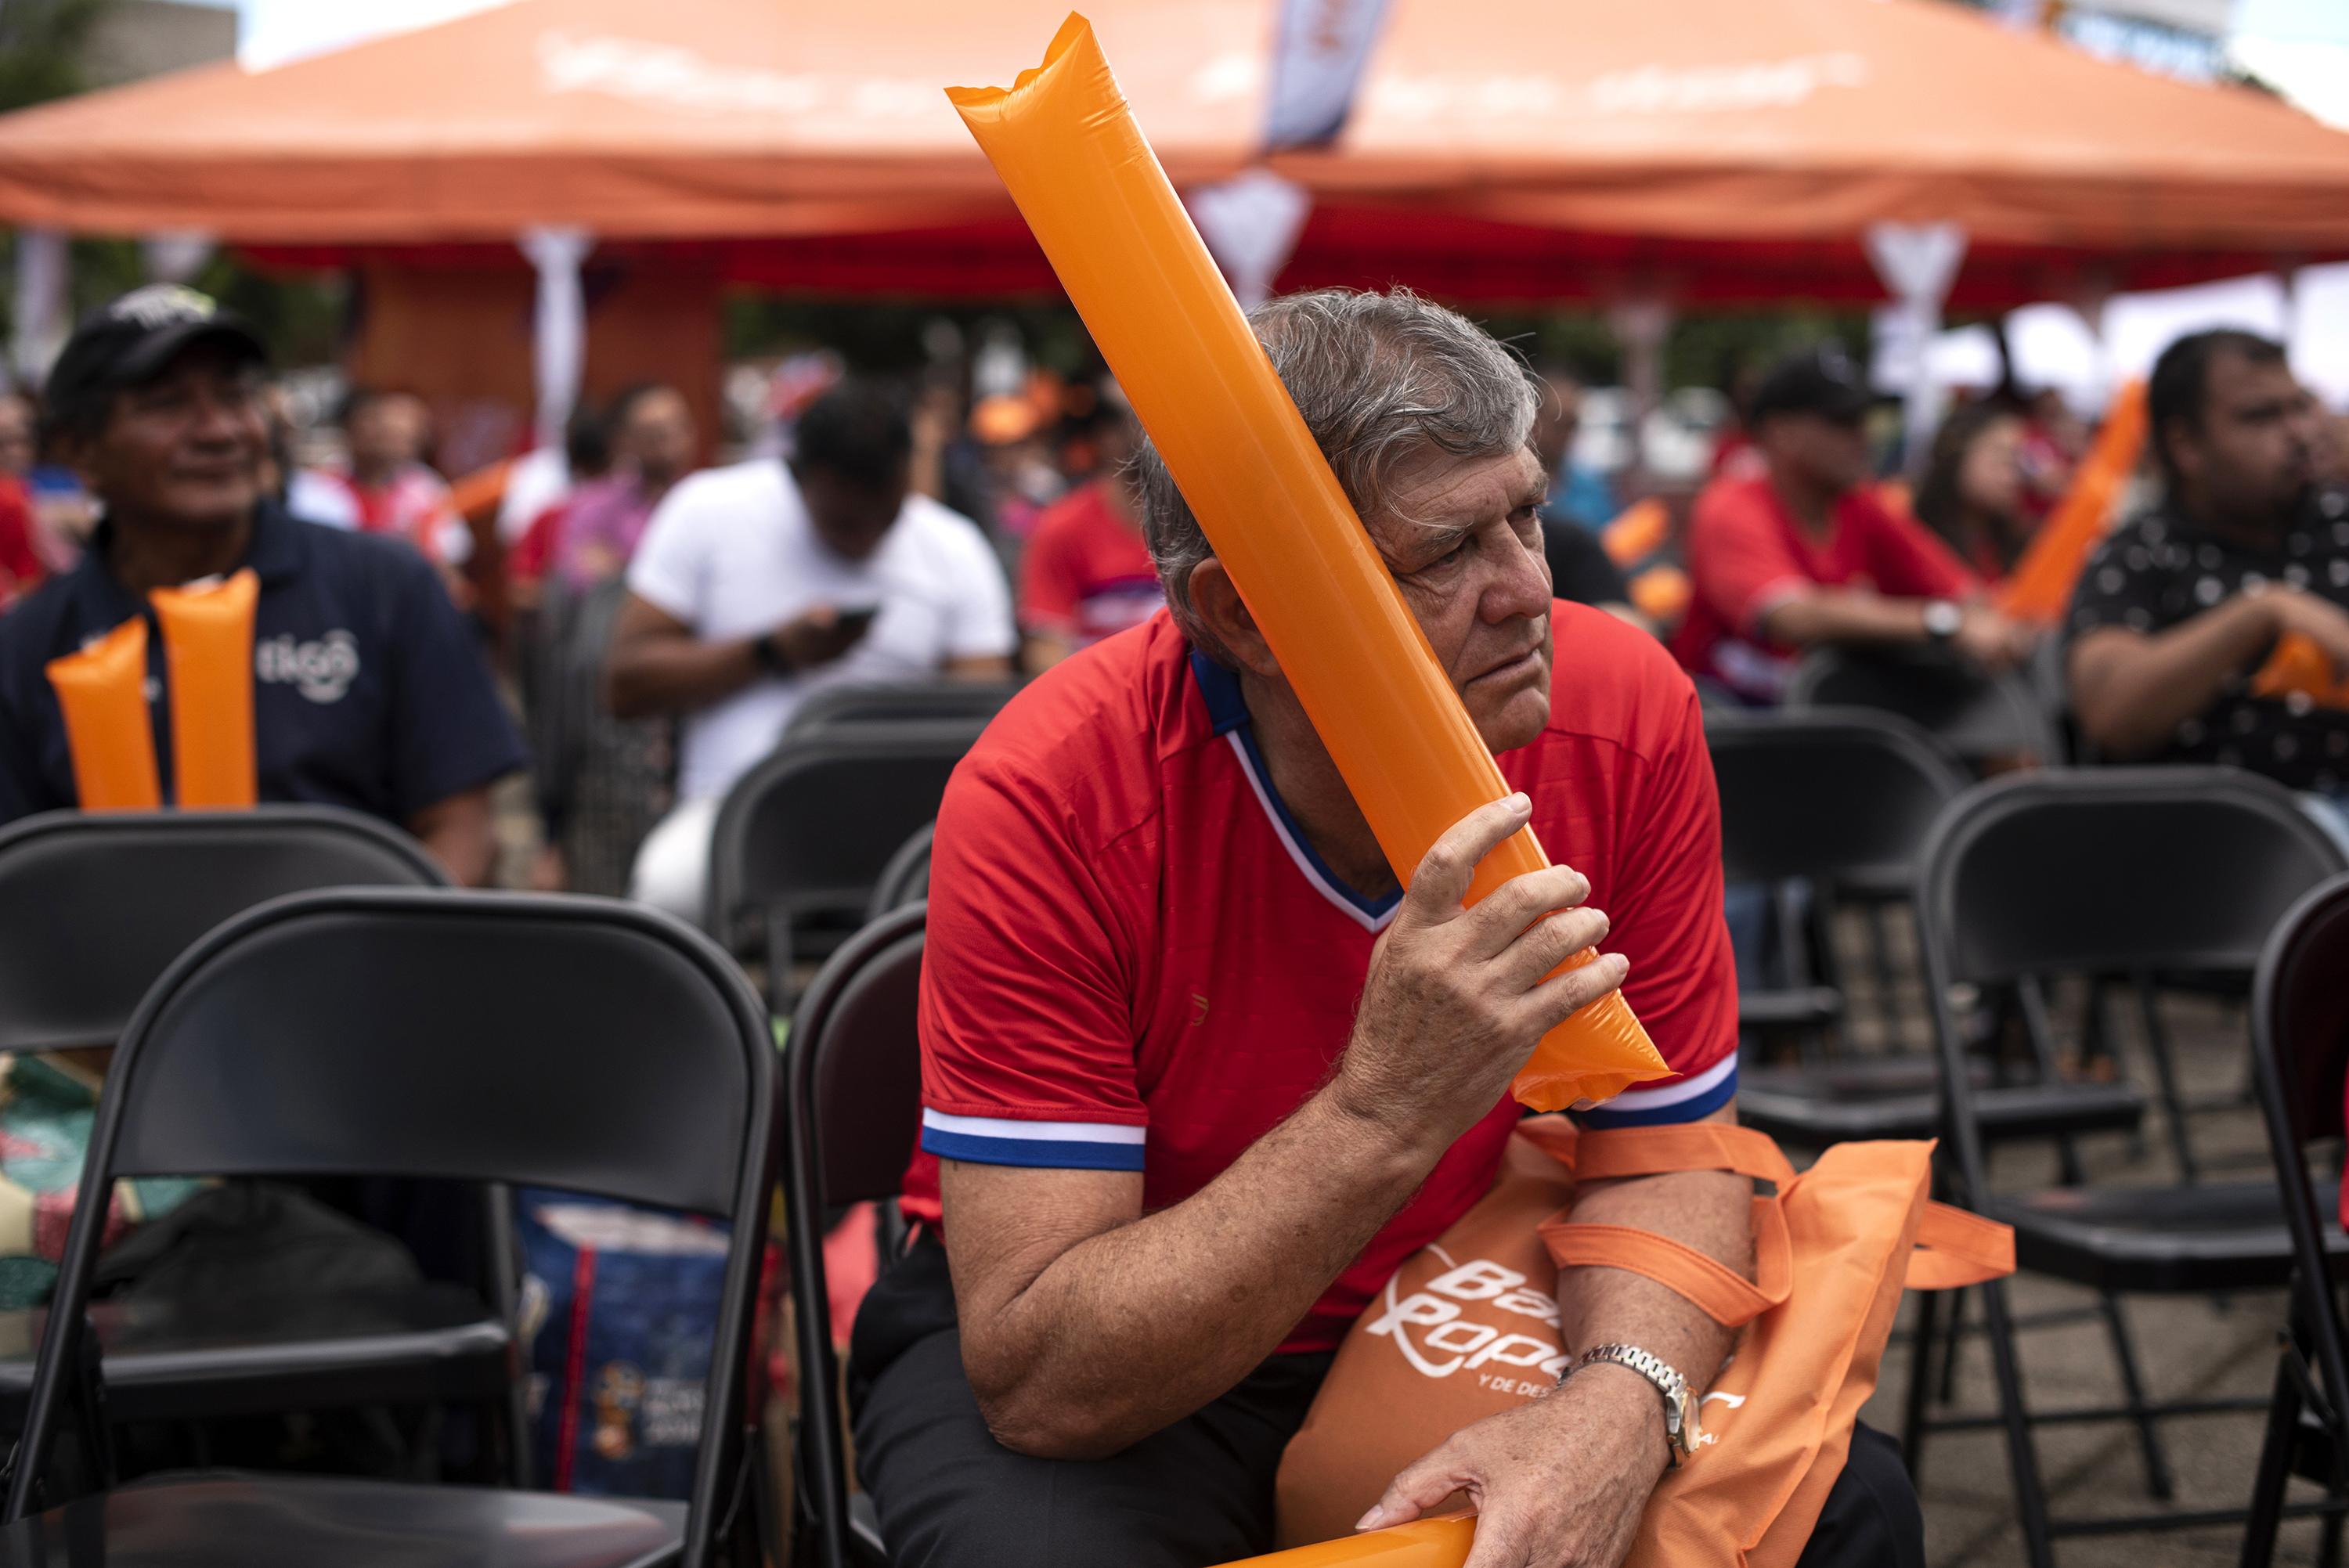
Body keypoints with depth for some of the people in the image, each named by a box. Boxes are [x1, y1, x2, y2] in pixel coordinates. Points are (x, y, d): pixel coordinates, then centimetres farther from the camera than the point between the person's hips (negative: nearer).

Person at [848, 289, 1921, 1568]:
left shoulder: (1626, 714, -16)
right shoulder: (1046, 797, -27)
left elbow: (1669, 1146, -6)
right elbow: (1038, 1378, -29)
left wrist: (1618, 1403, -29)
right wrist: (1386, 1112, -41)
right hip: (1129, 1362, -3)